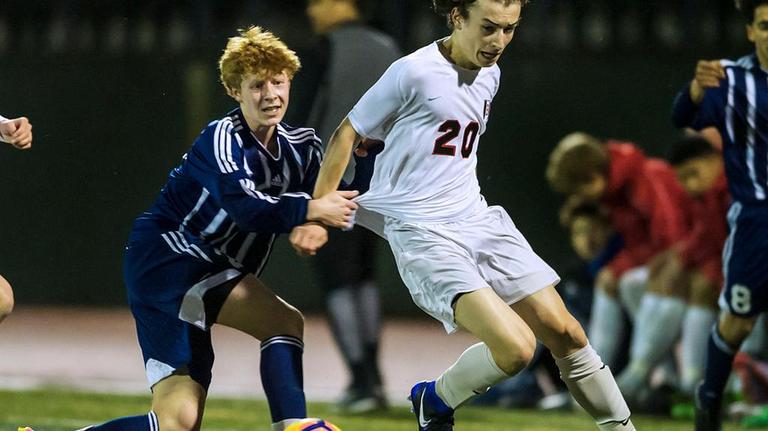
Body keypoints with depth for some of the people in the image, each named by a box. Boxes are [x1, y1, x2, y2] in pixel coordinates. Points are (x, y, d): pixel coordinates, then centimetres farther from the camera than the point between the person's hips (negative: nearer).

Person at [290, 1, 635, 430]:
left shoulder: (489, 75, 8)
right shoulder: (414, 72, -14)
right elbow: (347, 135, -5)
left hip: (477, 218, 7)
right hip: (422, 233, -7)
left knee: (564, 332, 3)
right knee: (515, 347, -21)